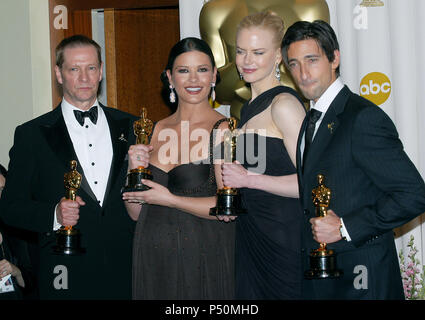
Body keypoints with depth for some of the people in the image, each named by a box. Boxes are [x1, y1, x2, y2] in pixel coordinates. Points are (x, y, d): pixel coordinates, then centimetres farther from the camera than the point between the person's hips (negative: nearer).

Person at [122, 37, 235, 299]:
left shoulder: (224, 130, -8)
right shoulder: (156, 130, 8)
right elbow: (136, 211, 10)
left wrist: (169, 199, -14)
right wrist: (134, 170, -7)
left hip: (202, 259, -5)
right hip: (152, 258, 5)